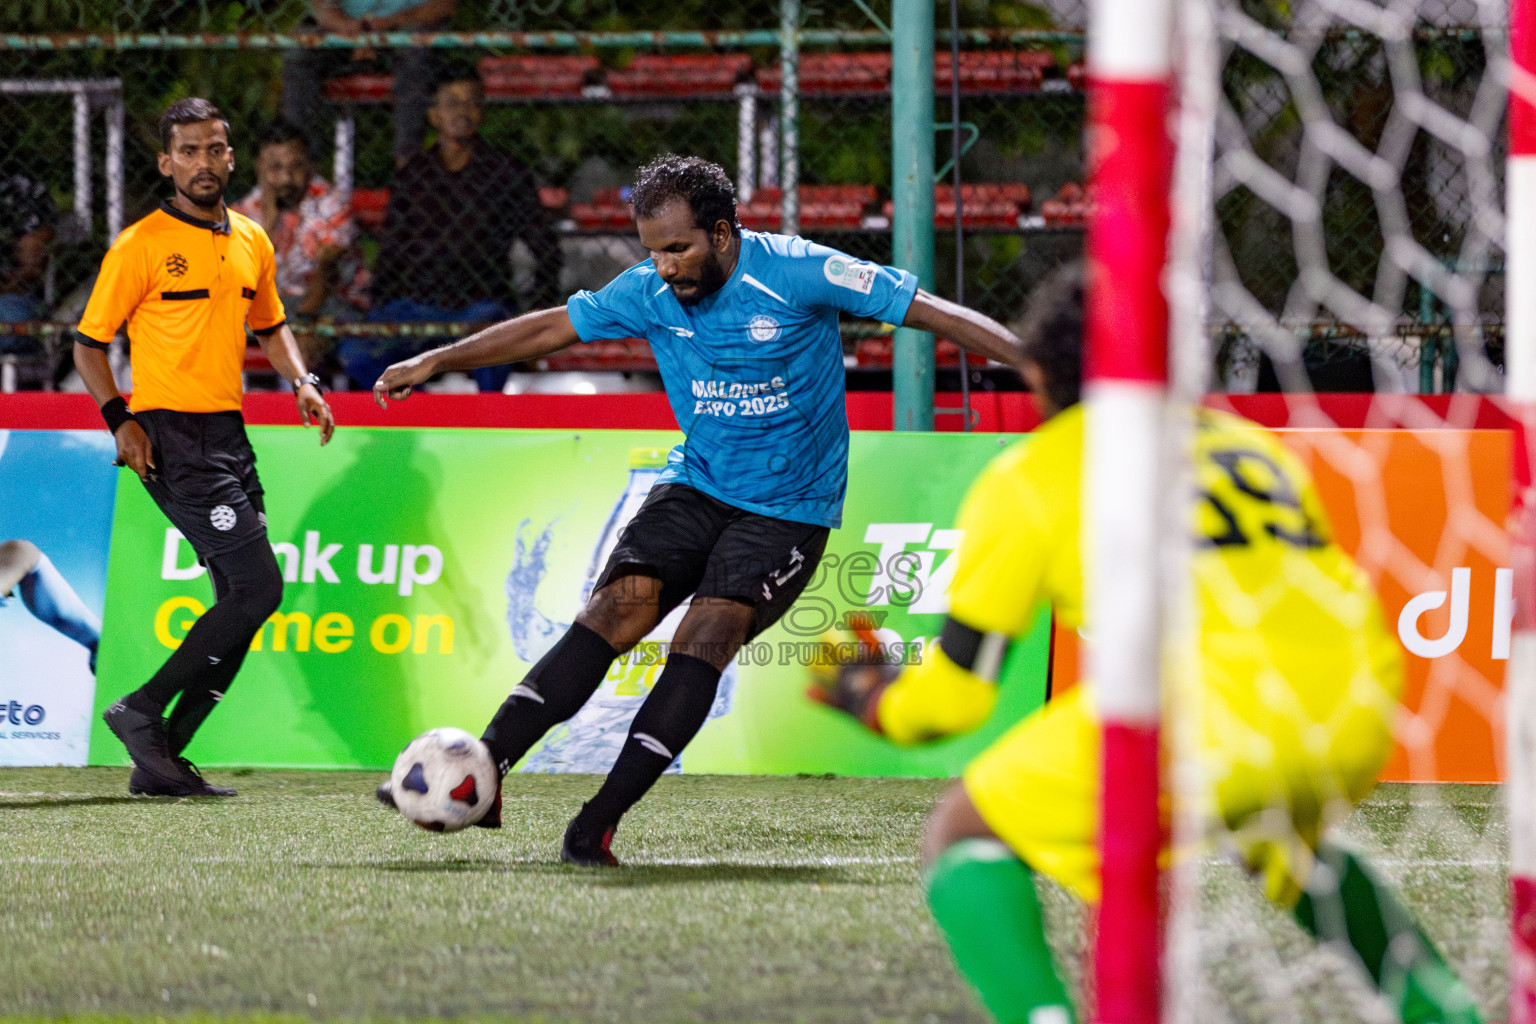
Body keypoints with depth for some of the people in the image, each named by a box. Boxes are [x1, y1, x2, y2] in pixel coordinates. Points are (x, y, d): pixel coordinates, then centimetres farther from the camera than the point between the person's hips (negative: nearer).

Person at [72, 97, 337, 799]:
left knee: (243, 603, 4)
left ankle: (160, 761, 10)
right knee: (258, 587, -17)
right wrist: (120, 418, -15)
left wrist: (302, 383, 11)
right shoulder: (142, 245, -6)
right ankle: (144, 712, -6)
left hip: (228, 432, 8)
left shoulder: (251, 242, 13)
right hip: (170, 436, -8)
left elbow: (269, 326, 29)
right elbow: (88, 343, -2)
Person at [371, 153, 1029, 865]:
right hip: (696, 486, 4)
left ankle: (601, 820, -23)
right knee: (615, 609, -16)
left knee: (706, 637, -22)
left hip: (787, 509, -4)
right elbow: (551, 329, 11)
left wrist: (1035, 357, -20)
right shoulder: (651, 292, -2)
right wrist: (437, 362, 13)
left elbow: (931, 313, -13)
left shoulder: (798, 273, -15)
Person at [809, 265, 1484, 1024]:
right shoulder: (1247, 440, 30)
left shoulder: (1027, 480, 16)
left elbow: (954, 699, 17)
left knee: (964, 836, 11)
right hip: (1363, 708, 6)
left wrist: (869, 698, 39)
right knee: (1281, 841, 39)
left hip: (1219, 703, -6)